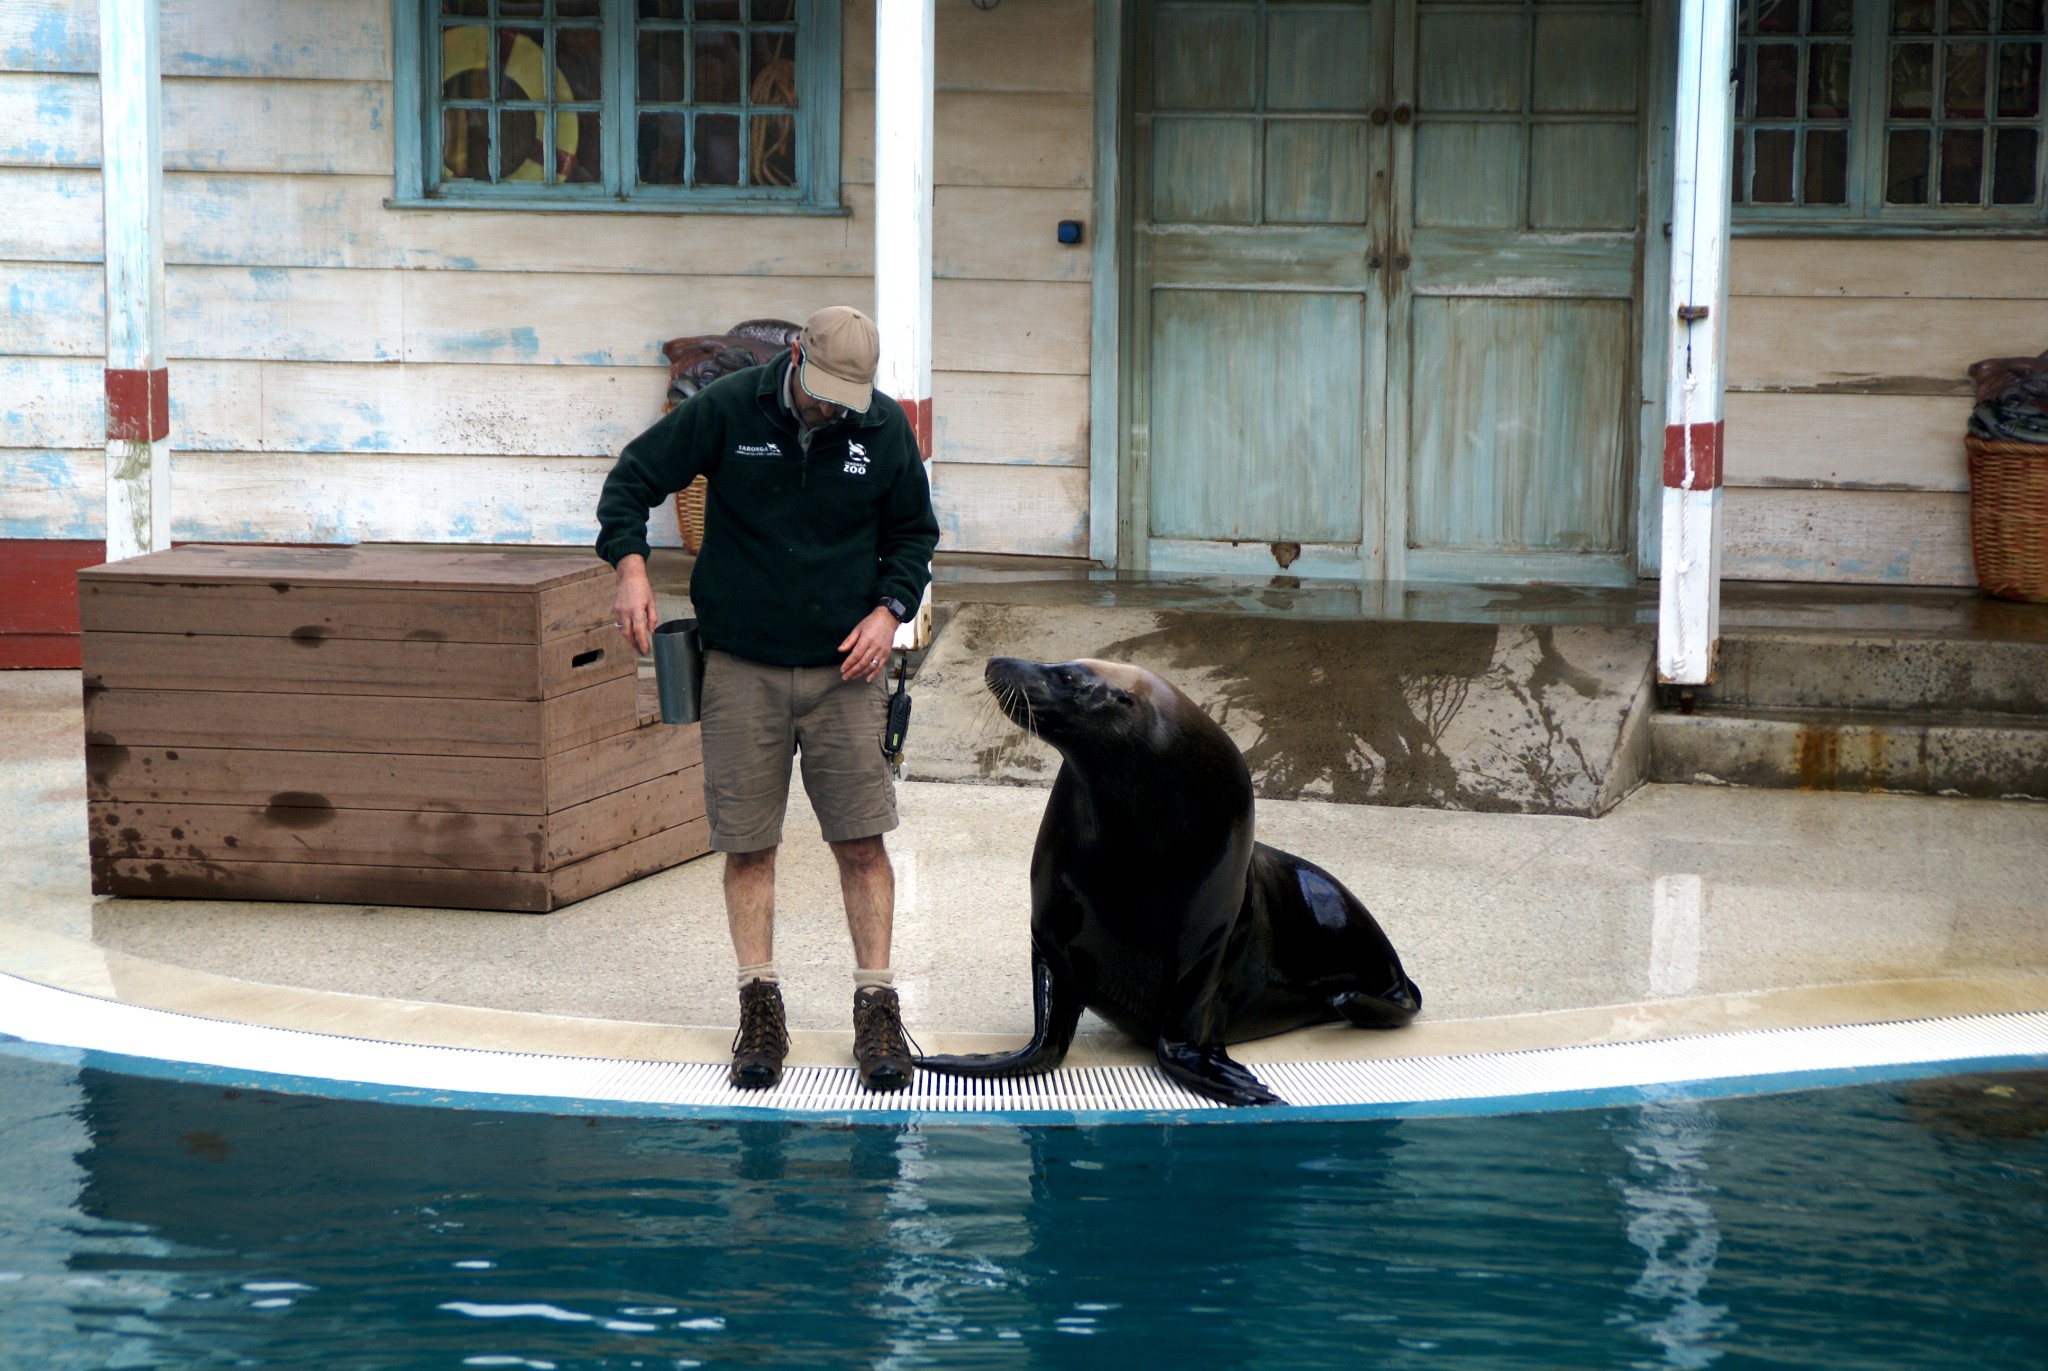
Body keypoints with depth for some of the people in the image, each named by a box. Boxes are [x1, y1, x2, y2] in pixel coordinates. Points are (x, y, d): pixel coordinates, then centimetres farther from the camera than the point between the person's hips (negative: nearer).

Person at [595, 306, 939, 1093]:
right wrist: (630, 565, -15)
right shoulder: (726, 408, -6)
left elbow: (914, 531, 13)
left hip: (843, 670, 1)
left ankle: (877, 1007, 7)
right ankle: (759, 1006, 12)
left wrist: (890, 608, -3)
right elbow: (633, 479, 1)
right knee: (746, 844, 2)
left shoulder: (884, 428, -1)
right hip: (741, 667, -1)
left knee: (861, 842, -2)